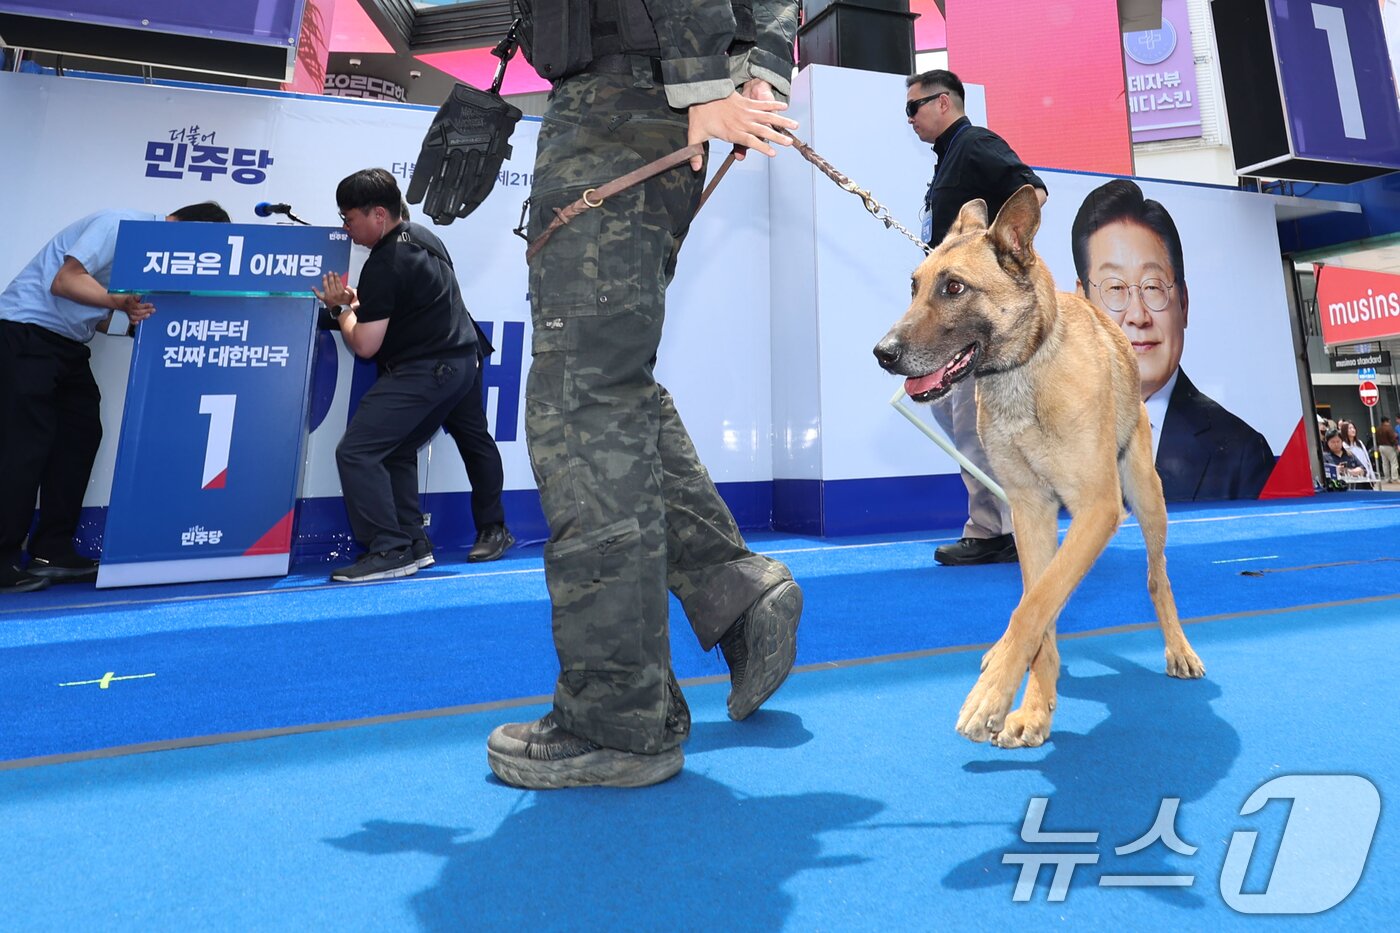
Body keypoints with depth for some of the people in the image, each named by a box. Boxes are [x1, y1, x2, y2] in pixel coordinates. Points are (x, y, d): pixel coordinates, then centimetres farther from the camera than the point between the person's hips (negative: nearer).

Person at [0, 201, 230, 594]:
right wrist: (120, 302, -37)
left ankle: (53, 553, 8)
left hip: (68, 342, 9)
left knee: (81, 435, 3)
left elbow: (102, 317, 11)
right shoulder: (122, 225, -14)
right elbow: (65, 281, -24)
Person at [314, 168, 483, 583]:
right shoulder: (423, 236, 14)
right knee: (397, 452, 18)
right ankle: (413, 541, 19)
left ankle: (390, 552, -7)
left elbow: (364, 346, -15)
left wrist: (341, 308, 3)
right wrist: (361, 302, 18)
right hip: (460, 362, 10)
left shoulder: (384, 265, -15)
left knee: (356, 452, -8)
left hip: (423, 370, -10)